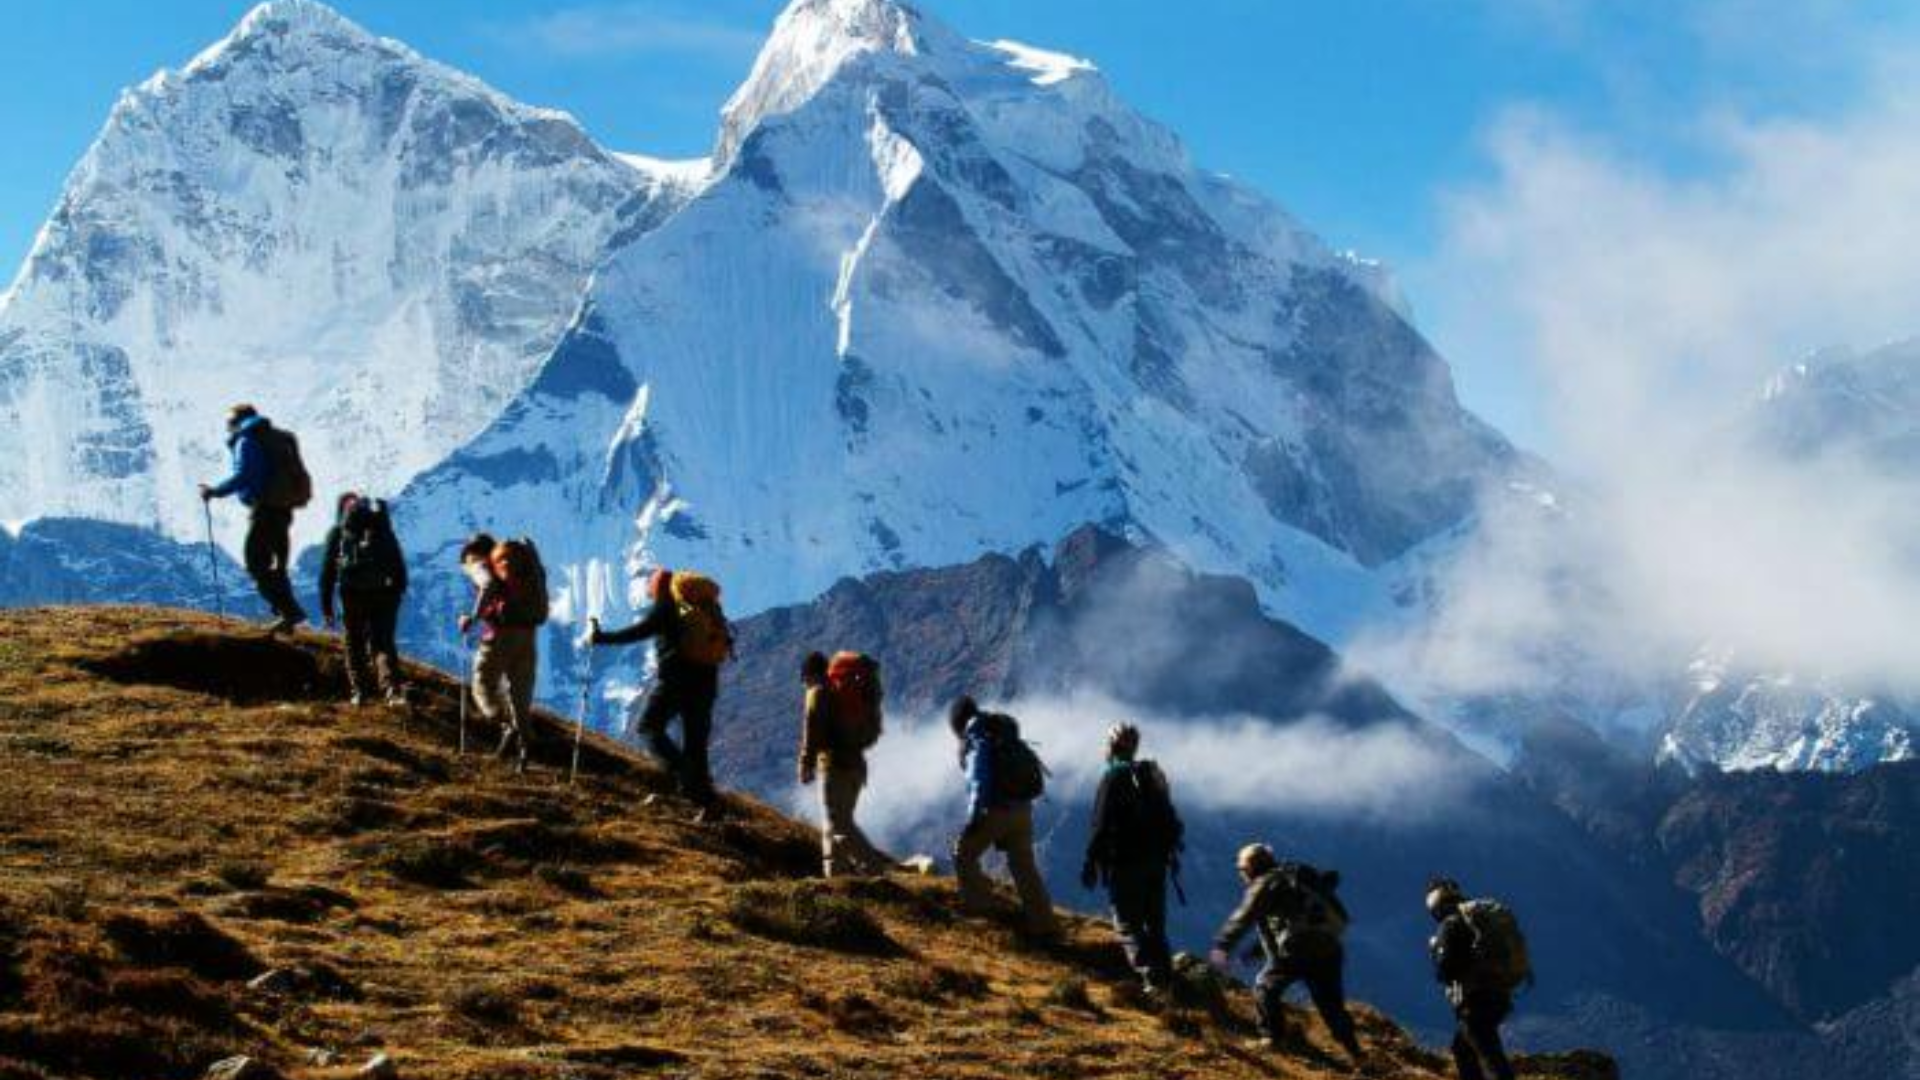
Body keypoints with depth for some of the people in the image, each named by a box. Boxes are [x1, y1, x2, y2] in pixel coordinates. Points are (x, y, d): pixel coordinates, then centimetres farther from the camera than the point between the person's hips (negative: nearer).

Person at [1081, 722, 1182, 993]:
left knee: (1128, 923, -4)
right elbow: (1170, 820, 17)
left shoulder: (1114, 777, -12)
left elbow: (1102, 825, -16)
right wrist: (1170, 853, 25)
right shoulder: (1155, 775, 11)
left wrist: (1091, 863, -11)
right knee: (1155, 923, 17)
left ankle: (1151, 974, -19)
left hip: (1125, 862, -7)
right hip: (1156, 860, 7)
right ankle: (1165, 974, 17)